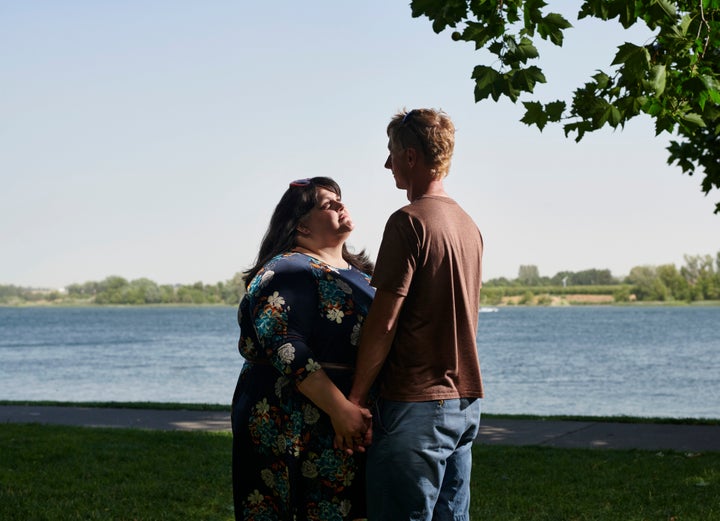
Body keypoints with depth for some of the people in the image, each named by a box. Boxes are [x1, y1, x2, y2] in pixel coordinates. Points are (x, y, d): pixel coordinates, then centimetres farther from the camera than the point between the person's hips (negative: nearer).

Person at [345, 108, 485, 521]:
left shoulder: (409, 221, -12)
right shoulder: (469, 225, 13)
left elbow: (384, 322, -15)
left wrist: (355, 398, -10)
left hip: (416, 406, -8)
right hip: (465, 402, 9)